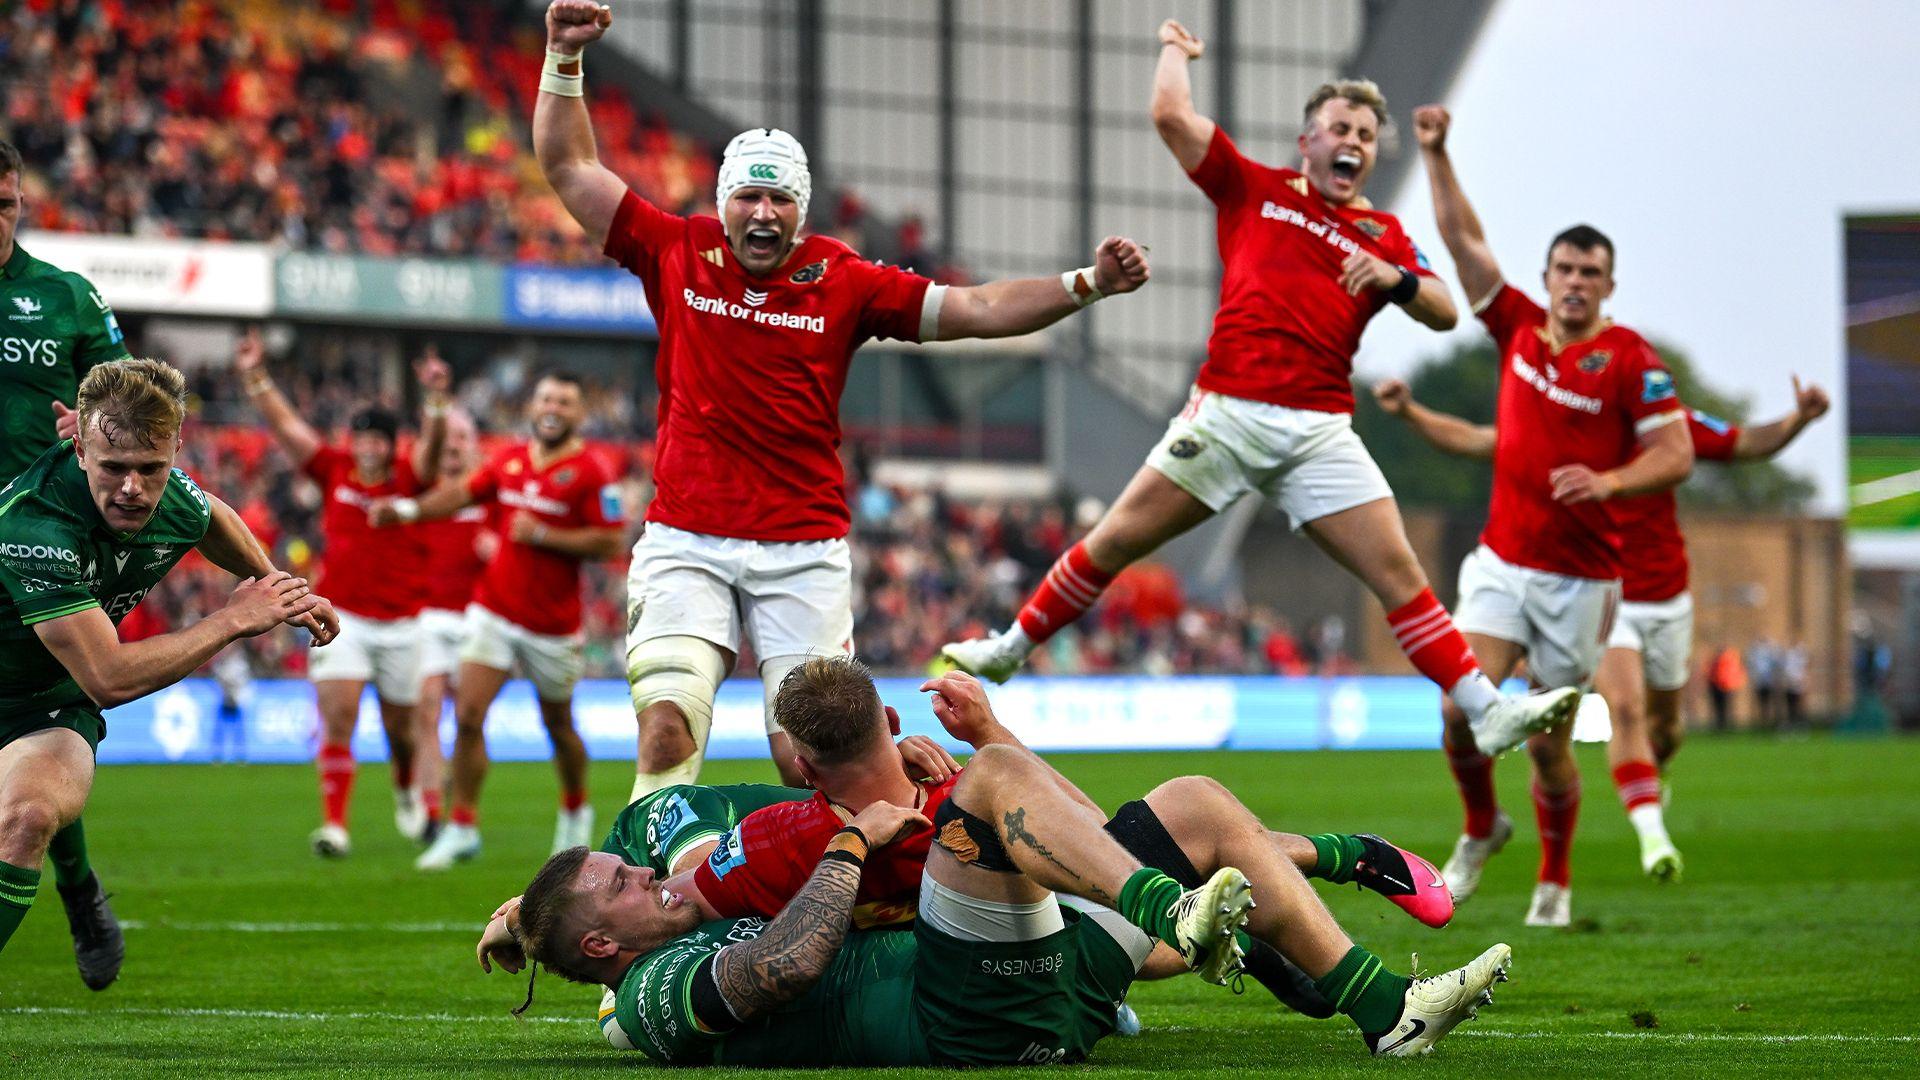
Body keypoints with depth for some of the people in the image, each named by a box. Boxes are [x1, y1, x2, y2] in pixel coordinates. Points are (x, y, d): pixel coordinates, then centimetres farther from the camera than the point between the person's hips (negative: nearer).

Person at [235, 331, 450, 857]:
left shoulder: (410, 478, -2)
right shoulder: (334, 472, 2)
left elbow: (431, 444, -21)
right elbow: (285, 425, -1)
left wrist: (436, 399, -39)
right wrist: (255, 376, -11)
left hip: (401, 623, 0)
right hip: (342, 617, 0)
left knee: (401, 728, 11)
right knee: (337, 719, -14)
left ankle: (407, 793, 42)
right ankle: (335, 824, -15)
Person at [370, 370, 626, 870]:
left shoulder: (590, 472, -11)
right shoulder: (510, 460, 6)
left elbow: (610, 542, -16)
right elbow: (465, 493, 21)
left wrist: (543, 534, -19)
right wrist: (408, 509, 12)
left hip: (553, 623, -4)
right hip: (494, 611, 4)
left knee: (558, 724, 12)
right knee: (467, 715, -8)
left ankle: (576, 811, 38)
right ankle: (462, 828, -3)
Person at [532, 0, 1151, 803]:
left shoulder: (843, 282, 4)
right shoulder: (678, 255, 4)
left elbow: (975, 310, 5)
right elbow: (569, 168, 10)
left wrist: (1087, 284, -5)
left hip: (804, 549, 0)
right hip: (687, 543, 0)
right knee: (668, 727, -15)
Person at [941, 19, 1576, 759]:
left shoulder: (1383, 233, 17)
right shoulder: (1252, 190, 12)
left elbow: (1444, 313, 8)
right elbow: (1170, 116, 6)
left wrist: (1396, 276, -9)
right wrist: (1176, 51, 22)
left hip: (1320, 432, 1)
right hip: (1227, 413, -1)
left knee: (1398, 573, -7)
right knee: (1116, 541, -1)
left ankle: (1486, 710, -9)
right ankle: (1010, 649, 15)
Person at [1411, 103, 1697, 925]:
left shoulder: (1630, 360, -7)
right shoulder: (1518, 330, 5)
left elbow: (1676, 455, -9)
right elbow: (1463, 238, 8)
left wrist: (1610, 480, -25)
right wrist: (1436, 156, 3)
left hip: (1580, 577, -3)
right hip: (1502, 562, 3)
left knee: (1549, 743, 0)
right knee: (1463, 706, -12)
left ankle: (1555, 882, 21)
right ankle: (1480, 827, 16)